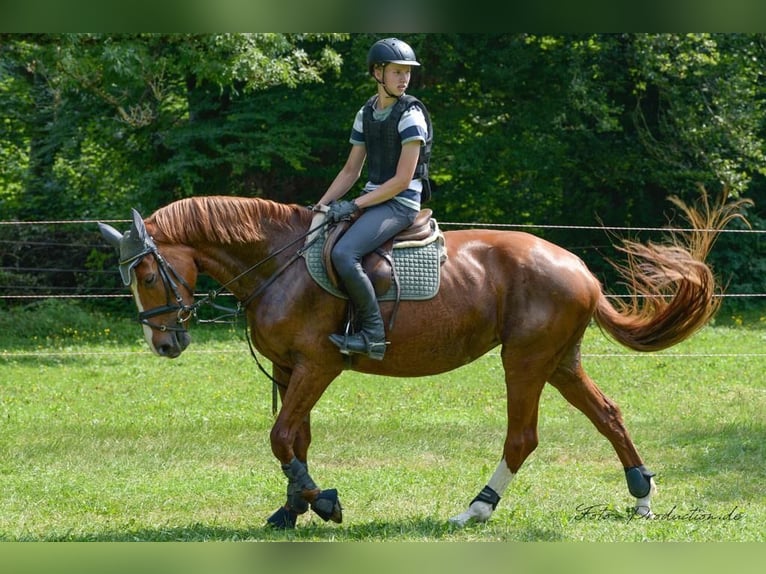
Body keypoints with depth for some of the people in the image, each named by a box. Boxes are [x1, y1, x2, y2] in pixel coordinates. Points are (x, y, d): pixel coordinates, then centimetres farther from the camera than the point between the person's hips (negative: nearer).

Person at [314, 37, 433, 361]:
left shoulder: (410, 115, -11)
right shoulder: (366, 114, 11)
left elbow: (402, 180, -16)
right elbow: (351, 170, 17)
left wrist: (354, 205, -18)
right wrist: (323, 205, 4)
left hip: (401, 203, -8)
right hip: (372, 199, 8)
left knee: (343, 253, -29)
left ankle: (373, 334, -22)